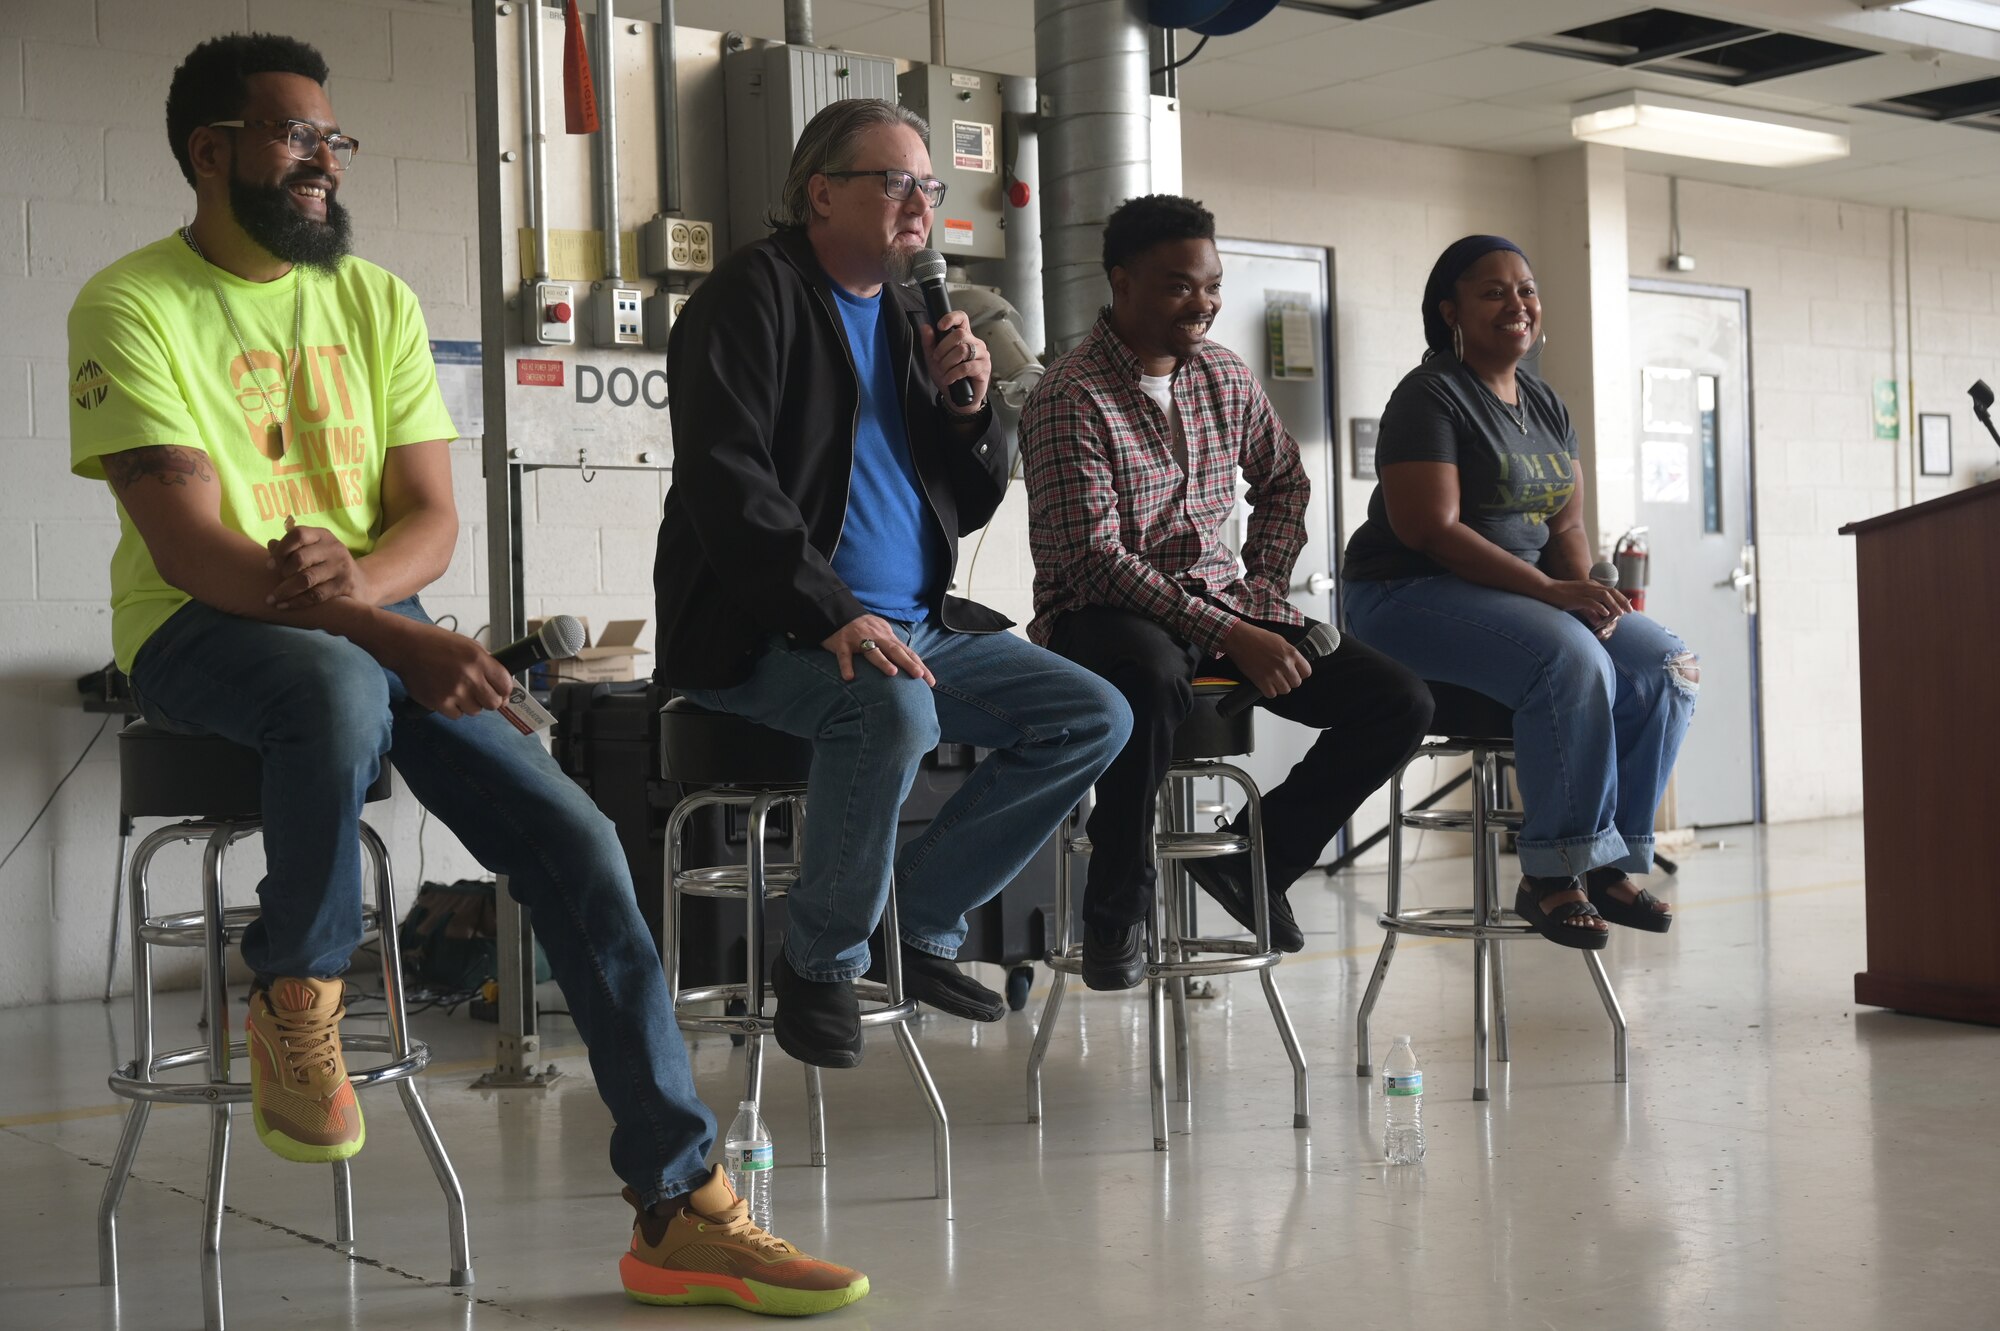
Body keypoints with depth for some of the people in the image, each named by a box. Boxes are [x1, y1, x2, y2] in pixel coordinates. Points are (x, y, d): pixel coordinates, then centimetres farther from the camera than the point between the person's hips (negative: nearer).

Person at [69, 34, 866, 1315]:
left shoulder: (377, 300, 11)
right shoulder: (134, 306, -5)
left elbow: (432, 520, 6)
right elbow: (188, 547, -16)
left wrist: (357, 576, -19)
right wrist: (390, 634, -28)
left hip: (377, 622, 5)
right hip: (203, 633, -5)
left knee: (576, 839, -15)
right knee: (339, 683, -41)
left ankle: (680, 1212, -10)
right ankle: (295, 1001, -12)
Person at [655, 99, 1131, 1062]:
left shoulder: (908, 315, 18)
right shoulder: (755, 295, -5)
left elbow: (971, 507, 20)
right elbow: (725, 484, -18)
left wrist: (968, 408, 0)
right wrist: (832, 616, -27)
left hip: (915, 627, 8)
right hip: (769, 637, -8)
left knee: (1095, 717, -4)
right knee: (894, 705, -37)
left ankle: (922, 916, 5)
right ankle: (820, 963, -14)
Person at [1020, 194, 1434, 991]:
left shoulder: (1226, 376, 9)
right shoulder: (1070, 398, -13)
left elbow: (1283, 481, 25)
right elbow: (1095, 557, -20)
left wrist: (1263, 589, 6)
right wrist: (1229, 637, -26)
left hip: (1220, 602, 7)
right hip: (1104, 613, -6)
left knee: (1400, 702, -10)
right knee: (1154, 679, -44)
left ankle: (1255, 854, 11)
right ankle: (1117, 906, -20)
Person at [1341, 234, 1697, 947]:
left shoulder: (1546, 405, 16)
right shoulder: (1429, 396, -9)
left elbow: (1567, 526, 14)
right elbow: (1433, 529, -19)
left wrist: (1585, 589, -9)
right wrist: (1550, 592, -23)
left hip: (1521, 595, 8)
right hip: (1412, 595, -8)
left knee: (1666, 665, -10)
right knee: (1573, 660, -32)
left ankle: (1609, 862, -5)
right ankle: (1552, 876, -22)